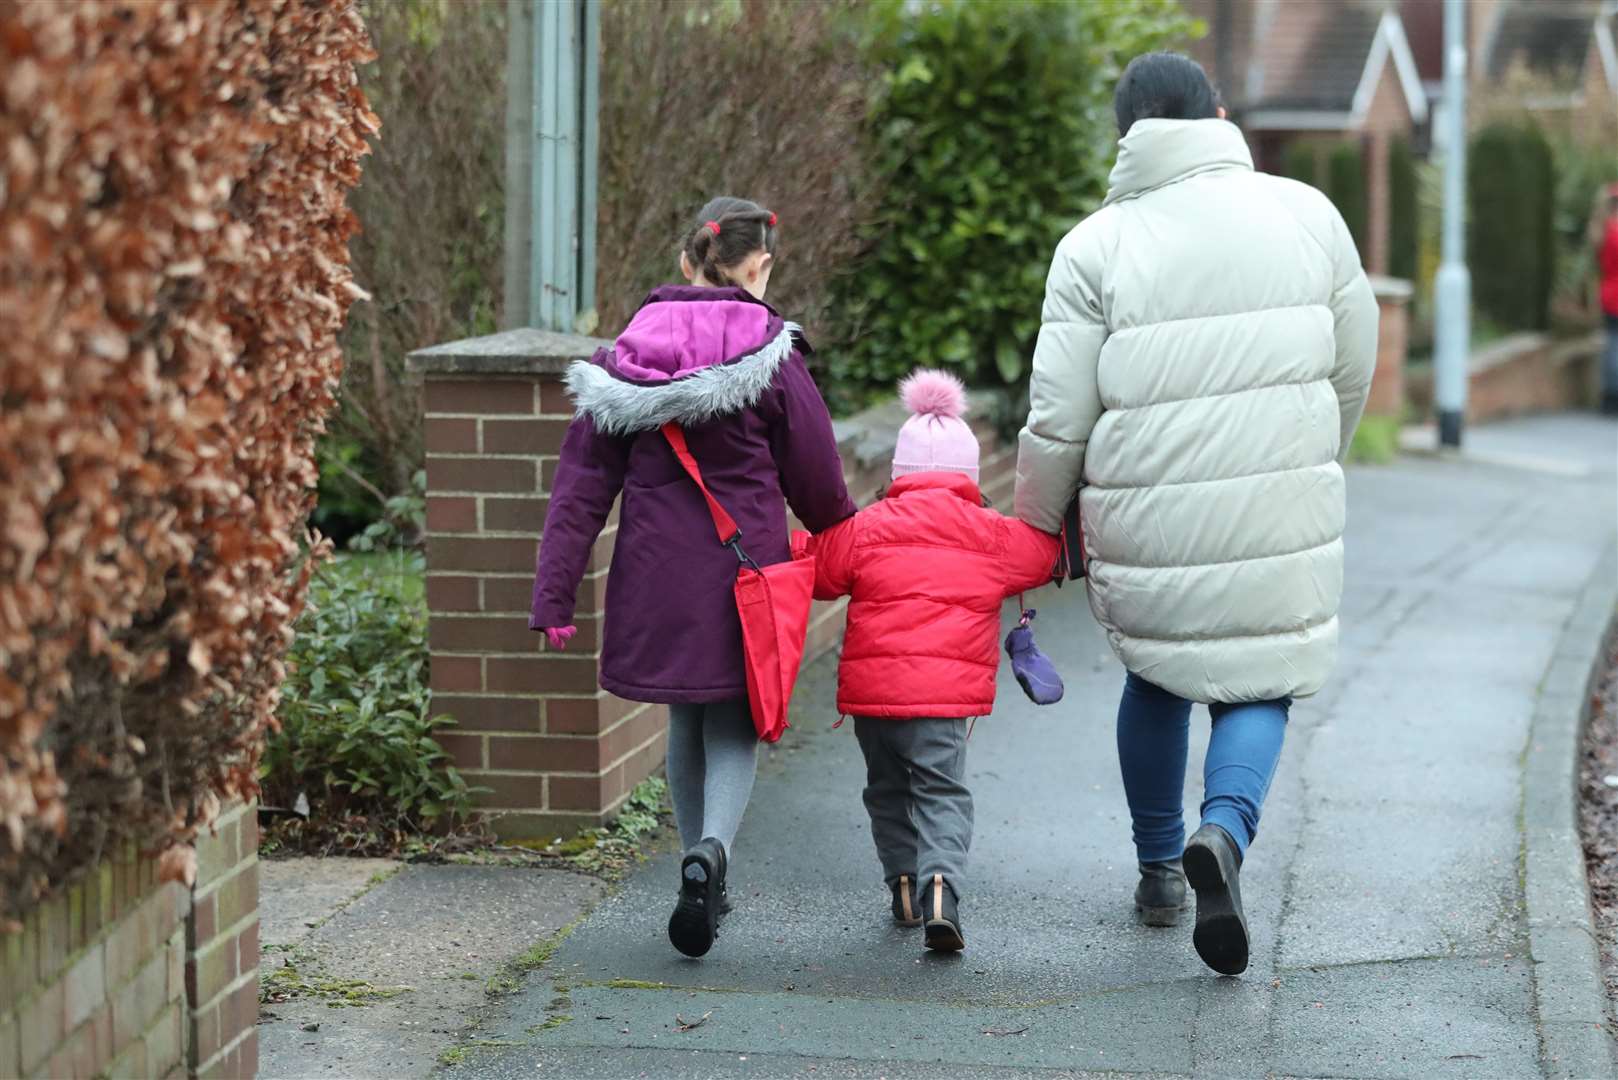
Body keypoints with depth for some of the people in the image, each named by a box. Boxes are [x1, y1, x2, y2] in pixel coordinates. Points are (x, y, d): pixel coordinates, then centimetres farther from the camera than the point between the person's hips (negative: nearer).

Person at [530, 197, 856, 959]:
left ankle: (700, 868, 26)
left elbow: (582, 485, 0)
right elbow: (817, 485, 0)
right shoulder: (772, 359, -8)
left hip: (656, 577, 3)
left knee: (686, 722, 20)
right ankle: (712, 849, -20)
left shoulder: (628, 357, 1)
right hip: (743, 574, -3)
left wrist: (554, 596, 1)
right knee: (734, 726, 6)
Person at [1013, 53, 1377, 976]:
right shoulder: (1307, 215, 1)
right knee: (1260, 687, 11)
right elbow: (1354, 371, 9)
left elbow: (1059, 422, -5)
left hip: (1148, 524, 0)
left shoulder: (1096, 246, -5)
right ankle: (1225, 831, -17)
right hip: (1284, 518, 0)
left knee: (1158, 677, 22)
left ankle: (1159, 869, 31)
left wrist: (1037, 526, 12)